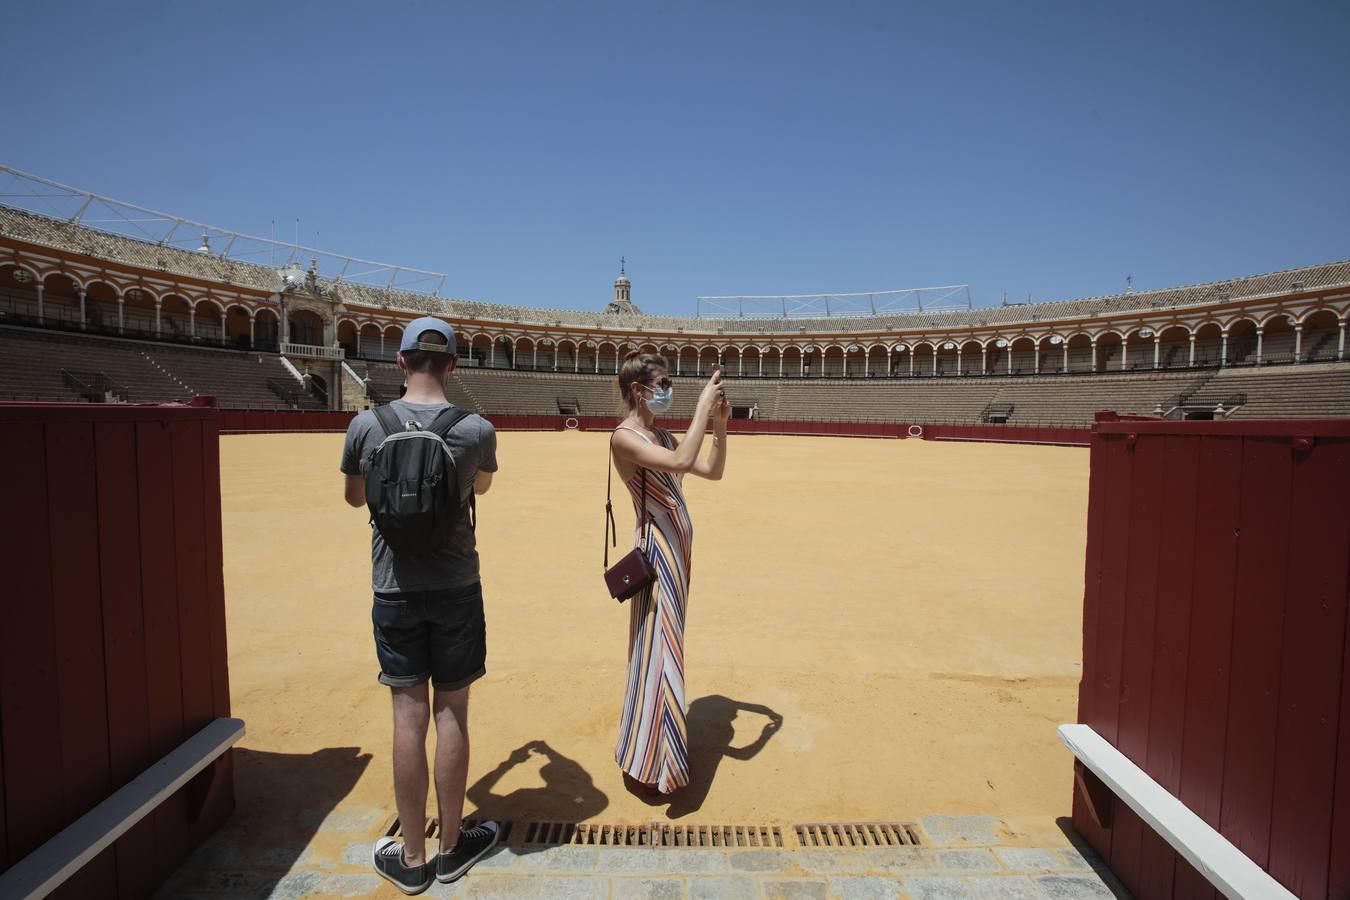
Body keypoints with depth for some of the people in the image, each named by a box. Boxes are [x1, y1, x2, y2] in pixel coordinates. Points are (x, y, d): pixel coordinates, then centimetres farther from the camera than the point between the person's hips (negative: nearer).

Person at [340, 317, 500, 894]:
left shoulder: (367, 425, -6)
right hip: (456, 589, -1)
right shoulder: (476, 430, -9)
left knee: (408, 715, 9)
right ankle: (451, 846, 28)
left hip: (394, 591, 1)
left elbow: (354, 497, 11)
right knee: (451, 713, 10)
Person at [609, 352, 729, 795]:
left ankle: (660, 739, 36)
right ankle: (643, 764, 13)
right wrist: (703, 404, -23)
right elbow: (679, 462, -31)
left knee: (667, 645, 19)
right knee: (657, 649, -2)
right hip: (657, 548, -9)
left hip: (678, 547, 9)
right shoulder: (625, 437, -15)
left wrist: (720, 424, 2)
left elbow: (713, 471, 13)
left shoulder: (662, 436, 11)